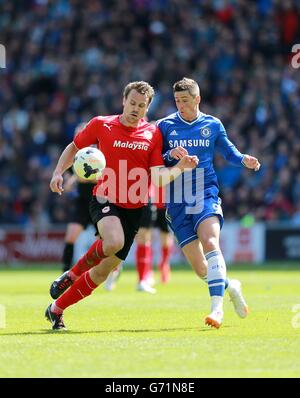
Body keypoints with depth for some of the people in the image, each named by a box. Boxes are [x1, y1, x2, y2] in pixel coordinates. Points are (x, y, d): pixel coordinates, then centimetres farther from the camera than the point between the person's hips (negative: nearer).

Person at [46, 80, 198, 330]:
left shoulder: (153, 134, 2)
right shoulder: (101, 125, -1)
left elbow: (158, 177, -5)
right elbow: (74, 147, 15)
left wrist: (180, 168, -22)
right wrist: (58, 173, 2)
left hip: (134, 209, 3)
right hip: (105, 200, -3)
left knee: (104, 270, 2)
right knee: (114, 242, -35)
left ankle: (57, 309, 20)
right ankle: (73, 274, -6)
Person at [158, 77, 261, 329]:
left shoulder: (213, 125, 8)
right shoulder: (165, 126, 6)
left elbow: (228, 151, 19)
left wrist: (244, 160, -2)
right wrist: (170, 155, -15)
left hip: (206, 196, -1)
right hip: (177, 203, 1)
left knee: (210, 242, -30)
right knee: (201, 269, -2)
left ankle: (217, 308, -35)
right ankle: (230, 287, 29)